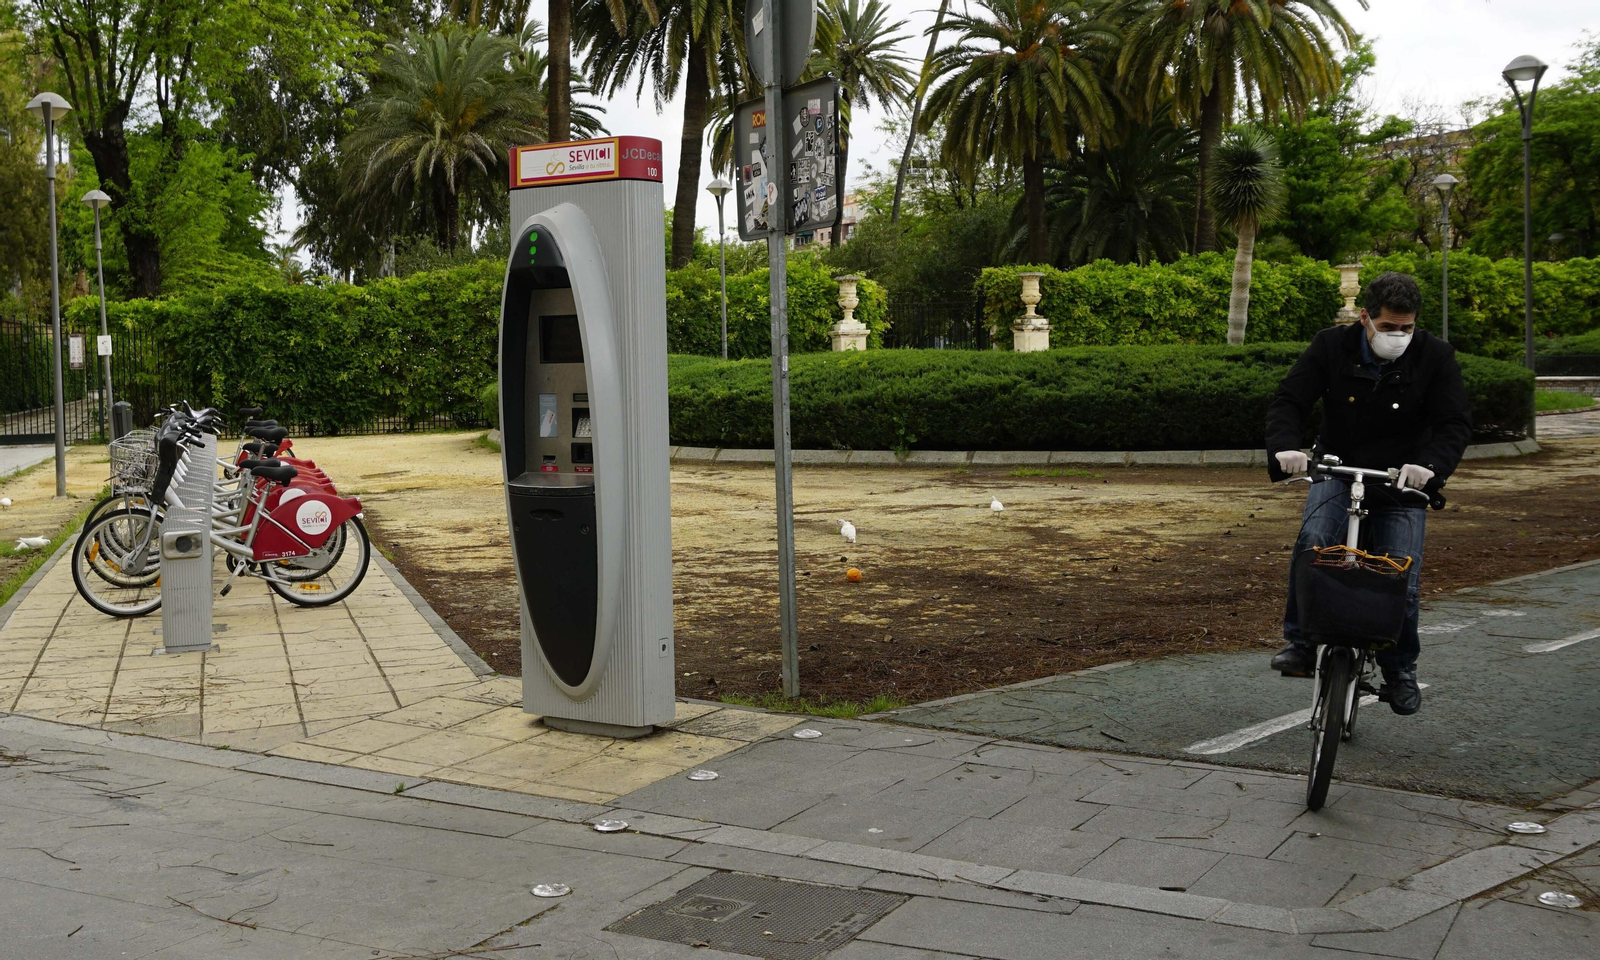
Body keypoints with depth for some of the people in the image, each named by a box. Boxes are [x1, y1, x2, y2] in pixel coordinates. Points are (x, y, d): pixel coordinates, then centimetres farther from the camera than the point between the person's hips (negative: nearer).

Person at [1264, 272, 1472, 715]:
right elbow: (1288, 401, -9)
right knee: (1312, 542, -29)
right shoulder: (1332, 346, -6)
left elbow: (1455, 424, -10)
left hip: (1402, 480, 0)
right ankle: (1301, 643, -16)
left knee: (1402, 579, -9)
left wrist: (1429, 466, -30)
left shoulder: (1435, 357, -8)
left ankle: (1399, 670, 15)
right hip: (1337, 472, 0)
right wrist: (1285, 447, -29)